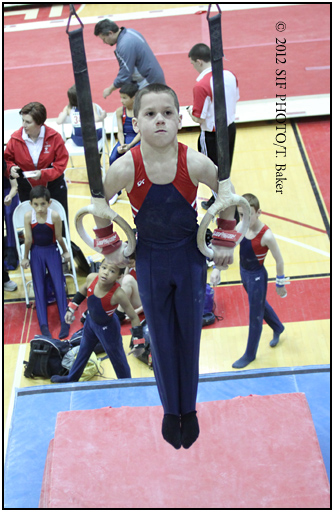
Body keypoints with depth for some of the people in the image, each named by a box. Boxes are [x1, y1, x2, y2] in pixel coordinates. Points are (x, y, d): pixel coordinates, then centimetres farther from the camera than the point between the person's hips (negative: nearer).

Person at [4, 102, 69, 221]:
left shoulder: (54, 137, -15)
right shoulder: (15, 138, -12)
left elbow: (62, 161, -10)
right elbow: (7, 159, 3)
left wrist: (43, 174, -23)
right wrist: (11, 168, -20)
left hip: (53, 184, -1)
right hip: (27, 188, 1)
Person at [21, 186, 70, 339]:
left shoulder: (55, 216, -21)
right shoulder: (28, 216, -17)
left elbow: (59, 237, -7)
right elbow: (28, 239, -9)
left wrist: (65, 251, 4)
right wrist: (25, 258, -1)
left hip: (52, 251, -1)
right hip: (36, 252, 1)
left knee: (59, 285, -7)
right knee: (39, 287, -3)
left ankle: (64, 322, -6)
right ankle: (43, 325, -5)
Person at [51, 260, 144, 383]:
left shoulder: (118, 294, -39)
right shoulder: (91, 278, -26)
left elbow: (134, 317, -27)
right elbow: (83, 290, 0)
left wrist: (138, 342, -29)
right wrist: (71, 309, 4)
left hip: (107, 328, -6)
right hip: (90, 321, 6)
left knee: (118, 359, 10)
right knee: (83, 351, 29)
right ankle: (71, 378, 54)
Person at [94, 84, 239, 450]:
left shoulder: (195, 163, -23)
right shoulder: (125, 168, -23)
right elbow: (99, 202, -4)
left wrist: (225, 241, 1)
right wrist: (110, 247, 2)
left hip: (190, 255, 0)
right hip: (150, 258, 0)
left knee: (189, 334, 13)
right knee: (161, 337, 13)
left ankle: (189, 409, 34)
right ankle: (170, 411, 34)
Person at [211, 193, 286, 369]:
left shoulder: (266, 236, -30)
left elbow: (279, 261, -18)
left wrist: (280, 284, -9)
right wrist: (216, 269, -9)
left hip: (257, 278, -7)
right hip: (244, 273, 7)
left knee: (255, 316, 11)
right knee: (260, 304, 29)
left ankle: (250, 354, 31)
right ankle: (278, 328, 57)